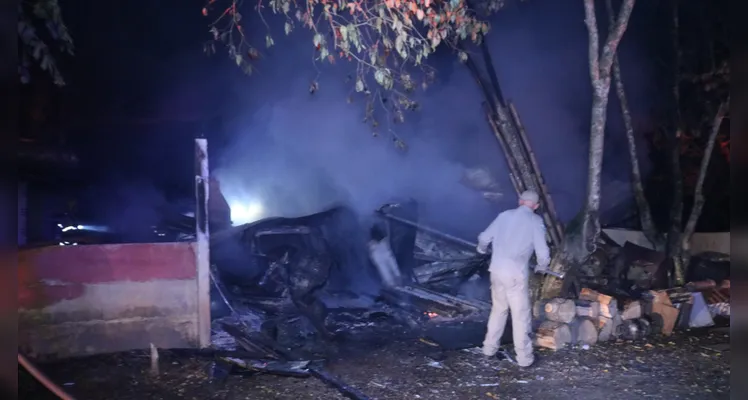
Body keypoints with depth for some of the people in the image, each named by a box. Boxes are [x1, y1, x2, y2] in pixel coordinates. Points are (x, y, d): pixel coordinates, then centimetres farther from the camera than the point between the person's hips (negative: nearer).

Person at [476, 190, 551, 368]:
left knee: (498, 309, 21)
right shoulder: (536, 221, -3)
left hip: (497, 270, 5)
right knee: (521, 315, 6)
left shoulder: (505, 215, 9)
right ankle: (524, 357, 12)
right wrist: (542, 266, 15)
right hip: (516, 273, -5)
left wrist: (482, 250, 33)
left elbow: (484, 238, 10)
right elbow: (542, 253, -7)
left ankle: (489, 348, 29)